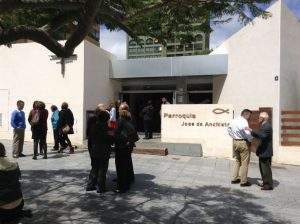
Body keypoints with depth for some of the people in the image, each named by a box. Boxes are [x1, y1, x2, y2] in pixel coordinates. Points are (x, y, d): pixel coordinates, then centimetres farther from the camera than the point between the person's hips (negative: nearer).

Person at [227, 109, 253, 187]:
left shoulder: (234, 120, 10)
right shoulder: (244, 121, -16)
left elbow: (229, 129, 21)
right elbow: (247, 133, -22)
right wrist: (250, 139, -5)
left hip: (235, 142, 8)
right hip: (243, 143, -8)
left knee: (237, 161, 20)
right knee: (244, 163, 3)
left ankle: (234, 178, 25)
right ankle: (243, 181, 10)